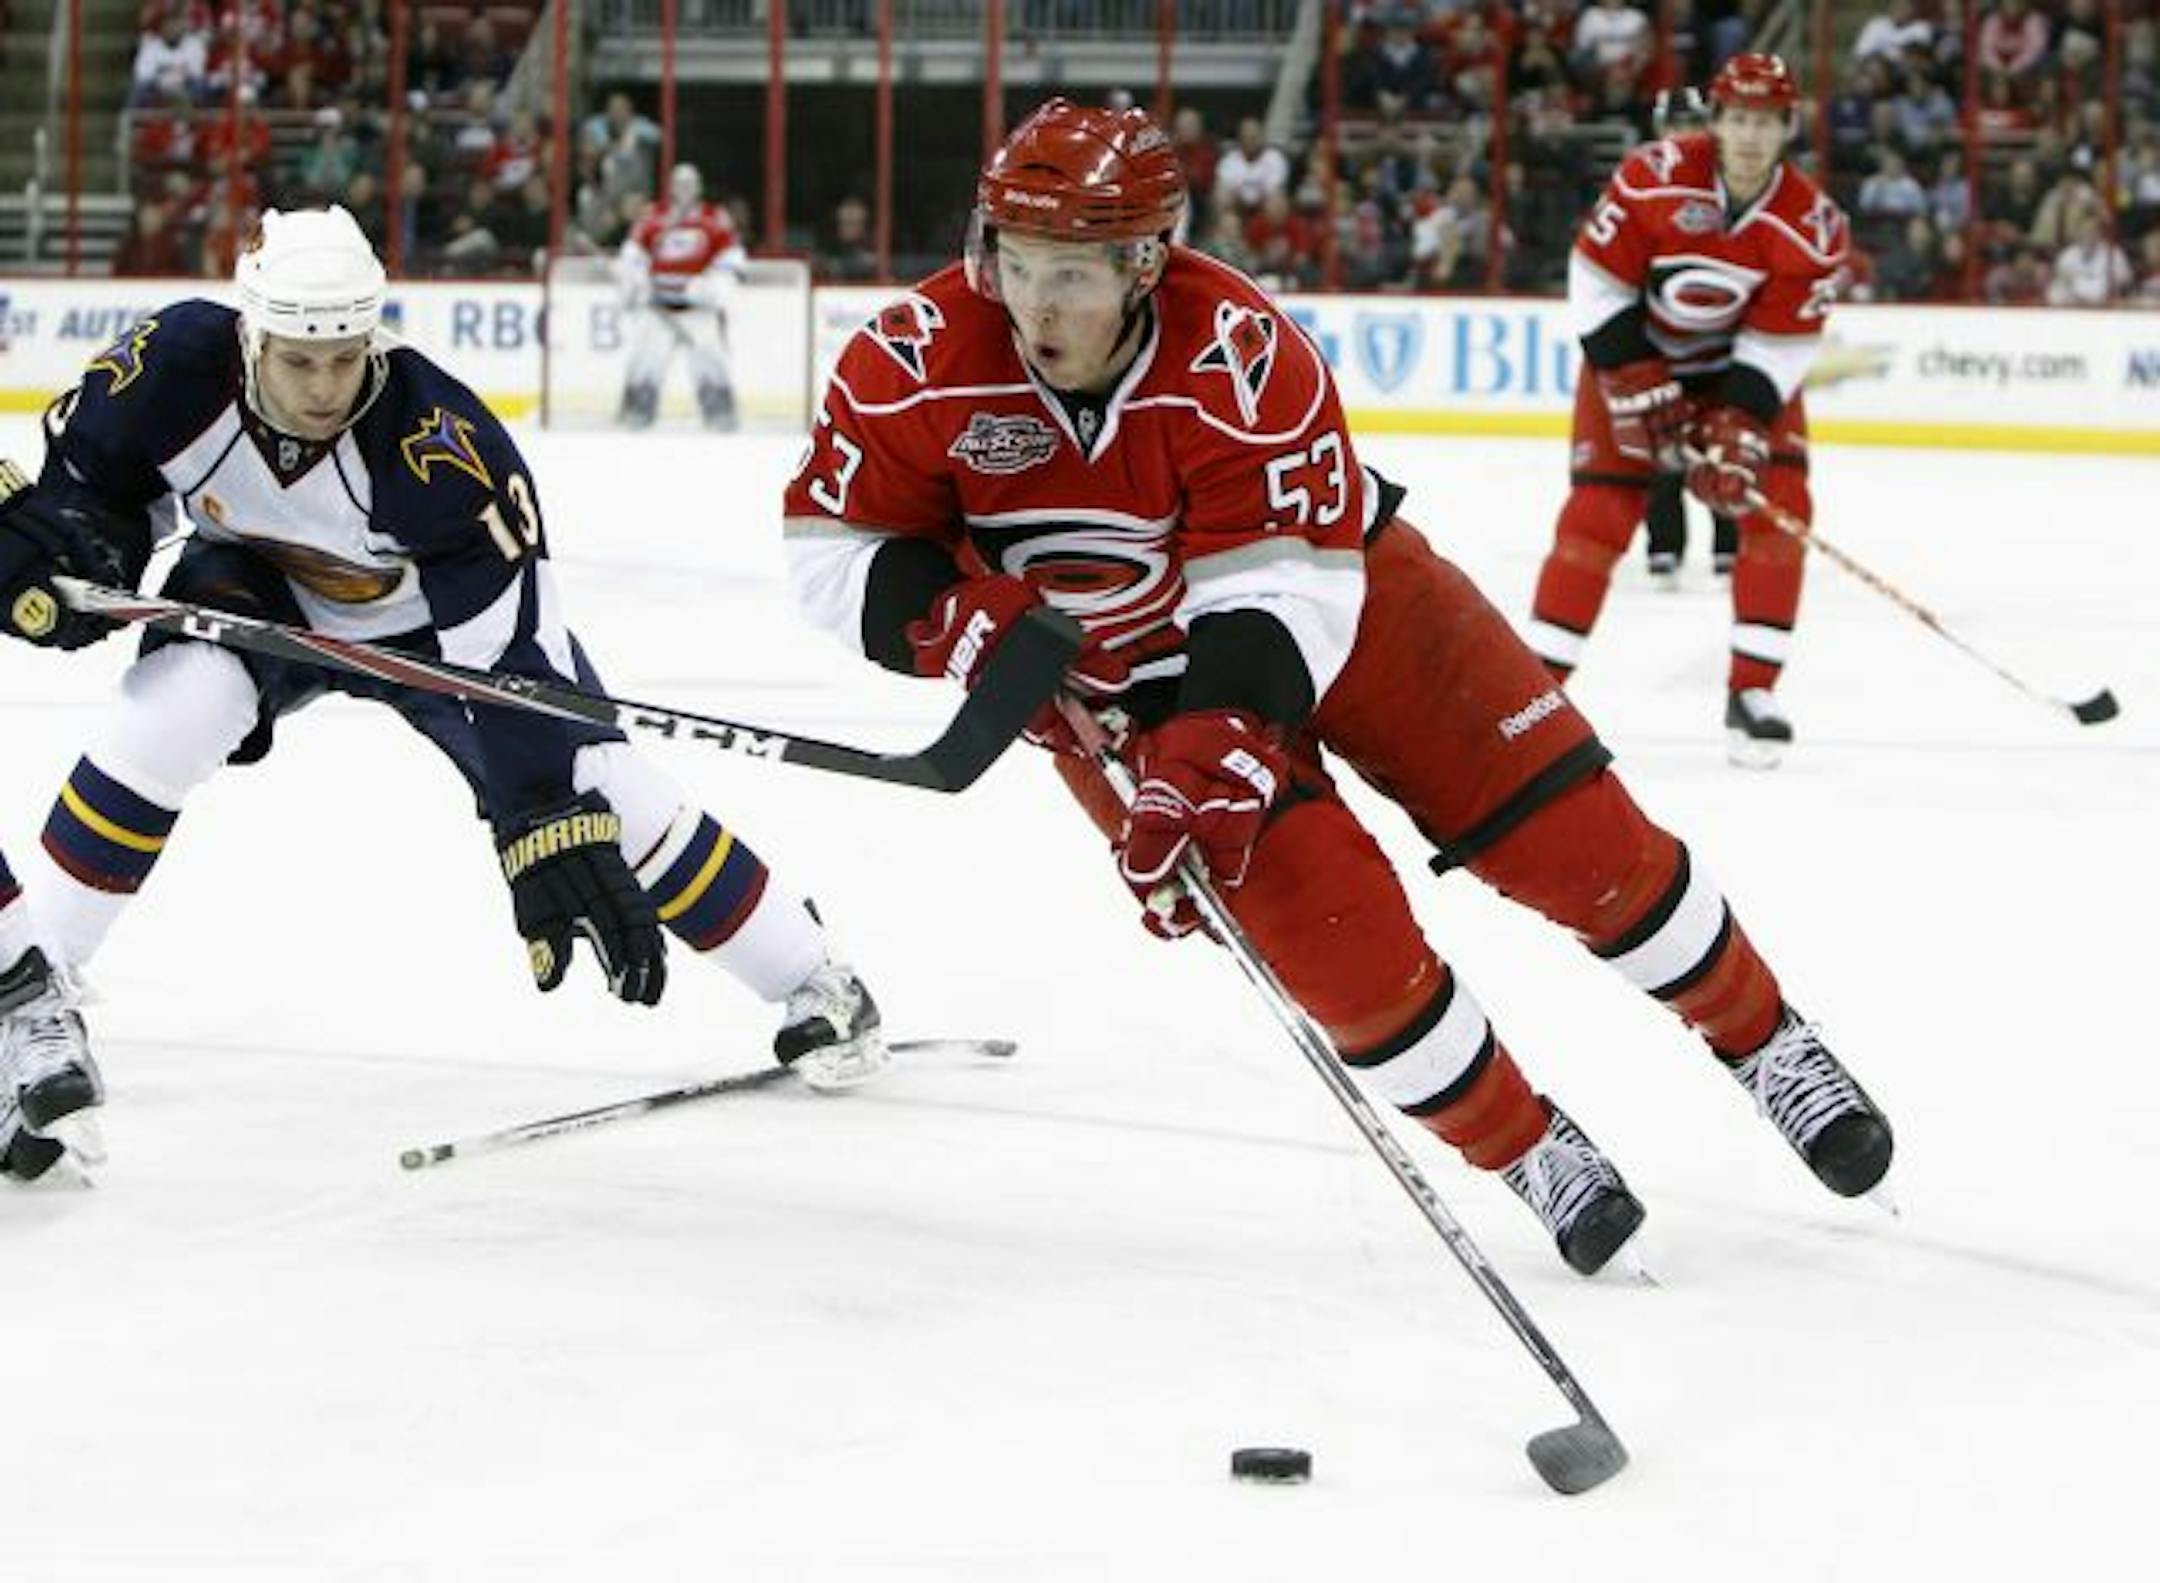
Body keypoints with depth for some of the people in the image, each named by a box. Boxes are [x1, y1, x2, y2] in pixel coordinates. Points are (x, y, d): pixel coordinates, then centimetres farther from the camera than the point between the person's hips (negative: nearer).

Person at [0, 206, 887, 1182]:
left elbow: (509, 654, -37)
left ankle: (813, 987, 7)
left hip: (431, 614, -2)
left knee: (594, 788, -11)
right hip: (255, 596, 2)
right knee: (171, 714, -28)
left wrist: (552, 834, -42)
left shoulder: (442, 444, -38)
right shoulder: (175, 367, -31)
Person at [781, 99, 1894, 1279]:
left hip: (1334, 592, -1)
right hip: (1110, 671, 1)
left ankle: (1763, 1041, 21)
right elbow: (830, 548, -13)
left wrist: (1216, 754, -45)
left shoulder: (1239, 354, -31)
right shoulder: (919, 362, -23)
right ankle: (1525, 1150, 7)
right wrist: (955, 618, -30)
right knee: (1327, 920, -16)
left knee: (1576, 836, -3)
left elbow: (1277, 590, -33)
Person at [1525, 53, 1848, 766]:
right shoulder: (1656, 178, -26)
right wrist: (1639, 387, -21)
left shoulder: (1813, 226, -20)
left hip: (1745, 363, 2)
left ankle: (1751, 693, -4)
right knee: (1598, 512, -10)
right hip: (1634, 351, -2)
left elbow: (1780, 345, -16)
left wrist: (1739, 427, -27)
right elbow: (1596, 281, -19)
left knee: (1778, 504, -12)